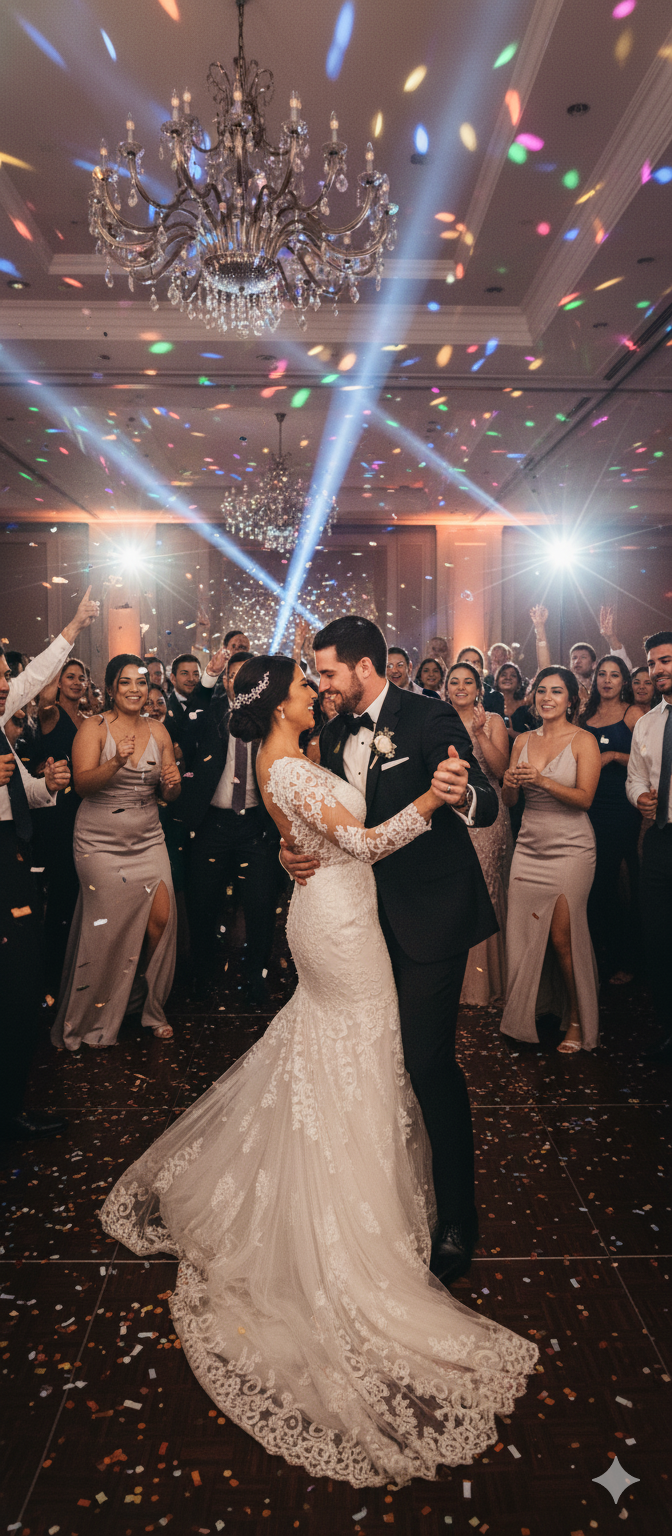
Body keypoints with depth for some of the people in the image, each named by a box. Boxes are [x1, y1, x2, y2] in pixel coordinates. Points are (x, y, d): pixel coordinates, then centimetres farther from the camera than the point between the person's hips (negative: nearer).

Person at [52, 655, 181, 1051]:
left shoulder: (158, 731, 7)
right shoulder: (94, 728, -5)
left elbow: (171, 794, 11)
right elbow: (83, 783, -18)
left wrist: (173, 784, -12)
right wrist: (117, 761, -35)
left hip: (148, 839, 4)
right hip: (102, 842, -4)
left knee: (161, 917, -7)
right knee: (108, 927, -2)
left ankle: (147, 1005, 17)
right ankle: (96, 1018, 19)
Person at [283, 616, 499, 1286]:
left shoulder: (430, 719, -14)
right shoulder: (335, 734, 6)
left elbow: (487, 805, -20)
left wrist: (464, 795, -43)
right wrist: (292, 851, -9)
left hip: (430, 911, -7)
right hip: (369, 911, 7)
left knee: (428, 1061, -6)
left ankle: (457, 1216, 15)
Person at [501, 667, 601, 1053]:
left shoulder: (583, 741, -4)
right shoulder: (523, 741, 9)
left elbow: (584, 797, -14)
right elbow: (510, 801, 9)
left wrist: (542, 780, -27)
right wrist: (510, 783, -13)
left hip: (570, 848, -4)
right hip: (530, 845, 4)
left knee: (563, 936, -3)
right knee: (523, 932, 2)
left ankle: (577, 1020, 17)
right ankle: (530, 1009, 24)